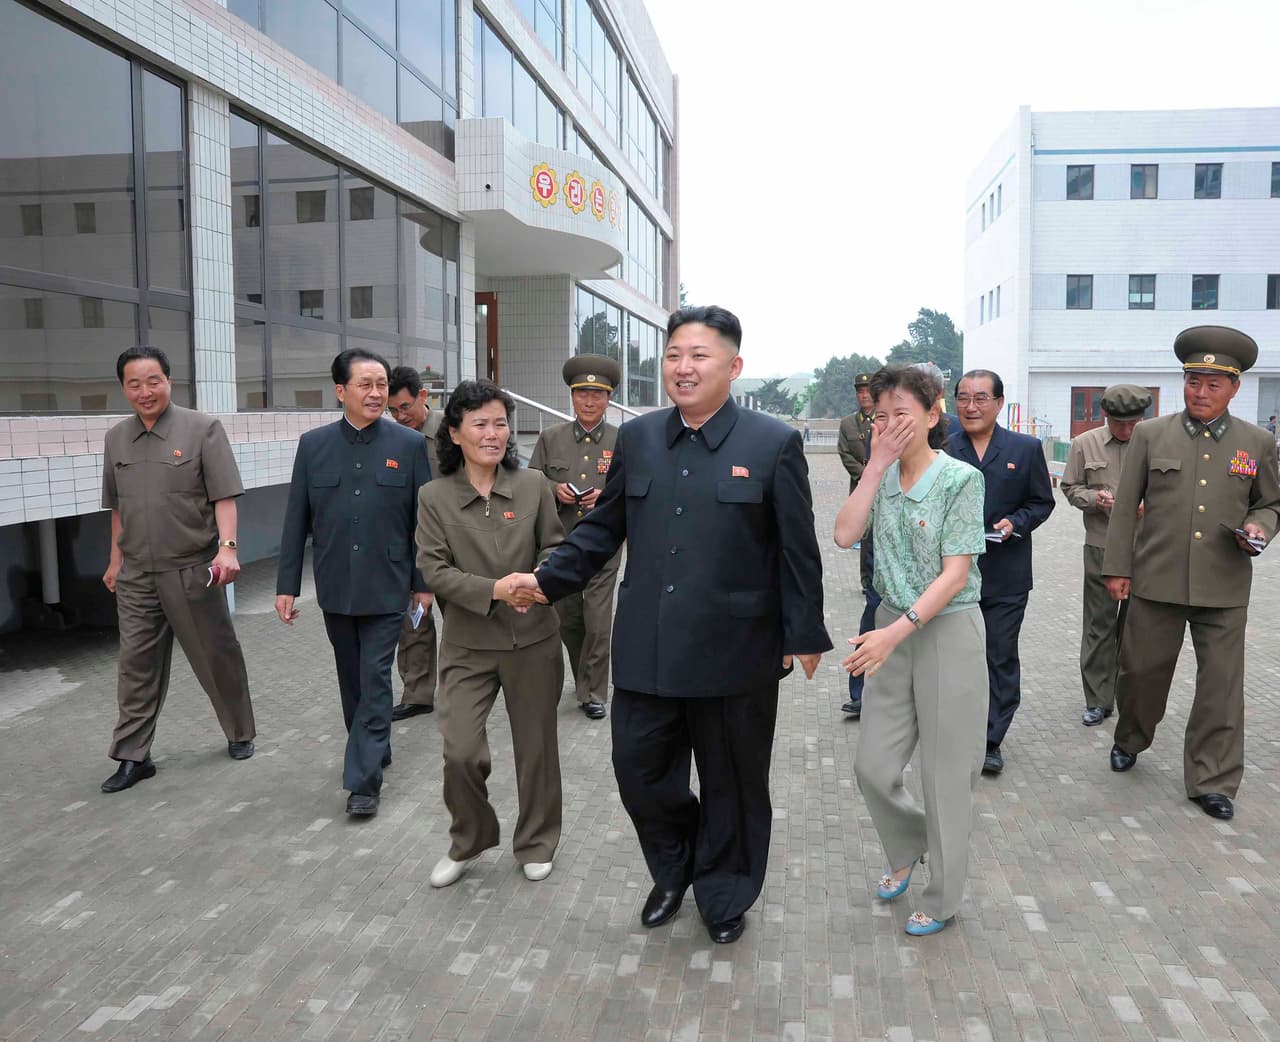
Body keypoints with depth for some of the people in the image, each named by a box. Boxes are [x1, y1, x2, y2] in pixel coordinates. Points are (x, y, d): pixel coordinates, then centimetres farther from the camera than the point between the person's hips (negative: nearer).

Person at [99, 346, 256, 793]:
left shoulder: (202, 429, -6)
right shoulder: (116, 439, 9)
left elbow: (223, 495, -10)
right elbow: (118, 507, 17)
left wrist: (227, 546, -21)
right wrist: (116, 559, 19)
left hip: (192, 571, -4)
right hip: (135, 576, 4)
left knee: (217, 657, 8)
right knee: (136, 664, 6)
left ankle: (240, 734, 26)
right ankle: (133, 756, 15)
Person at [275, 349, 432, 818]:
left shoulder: (410, 445, -4)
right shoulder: (313, 445, 1)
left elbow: (424, 518, -1)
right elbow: (296, 520, 3)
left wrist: (424, 582, -1)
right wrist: (286, 585, 2)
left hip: (386, 586, -3)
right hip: (335, 586, 3)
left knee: (375, 681, -2)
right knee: (352, 679, 15)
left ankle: (364, 780, 4)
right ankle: (374, 750, 35)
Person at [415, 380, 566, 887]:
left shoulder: (533, 485, -3)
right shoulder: (434, 497, -4)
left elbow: (555, 547, 4)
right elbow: (434, 569, -9)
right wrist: (494, 590, -22)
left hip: (533, 639, 1)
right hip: (469, 643, -1)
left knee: (536, 745, 12)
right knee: (460, 750, -6)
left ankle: (536, 844, 35)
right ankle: (468, 842, 24)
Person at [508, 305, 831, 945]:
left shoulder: (774, 444, -7)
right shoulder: (637, 438, 5)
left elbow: (797, 551, -4)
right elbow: (603, 527, 13)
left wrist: (805, 635, -3)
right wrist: (549, 580, 5)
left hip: (734, 653, -3)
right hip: (647, 650, 4)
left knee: (732, 784, 13)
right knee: (639, 773, 11)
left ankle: (723, 895, 39)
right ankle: (674, 870, 40)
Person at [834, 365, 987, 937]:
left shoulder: (960, 478, -13)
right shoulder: (882, 476, 3)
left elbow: (956, 574, -17)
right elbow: (845, 535, -13)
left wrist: (896, 632, -26)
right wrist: (878, 464, -15)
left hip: (948, 630, -5)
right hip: (892, 626, 5)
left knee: (945, 771, 7)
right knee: (872, 766, 9)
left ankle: (942, 899, 28)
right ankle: (908, 849, 41)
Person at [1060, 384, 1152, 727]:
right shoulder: (1084, 444, 3)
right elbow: (1069, 487, 9)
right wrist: (1095, 498, -11)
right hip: (1101, 547, 0)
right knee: (1099, 624, 5)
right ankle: (1098, 701, 14)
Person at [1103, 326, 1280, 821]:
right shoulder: (1150, 434, 2)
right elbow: (1126, 505, 3)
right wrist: (1117, 567, 0)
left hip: (1224, 586, 1)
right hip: (1157, 580, 0)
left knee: (1221, 686, 4)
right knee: (1141, 669, 11)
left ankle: (1212, 781, 15)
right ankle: (1130, 740, 37)